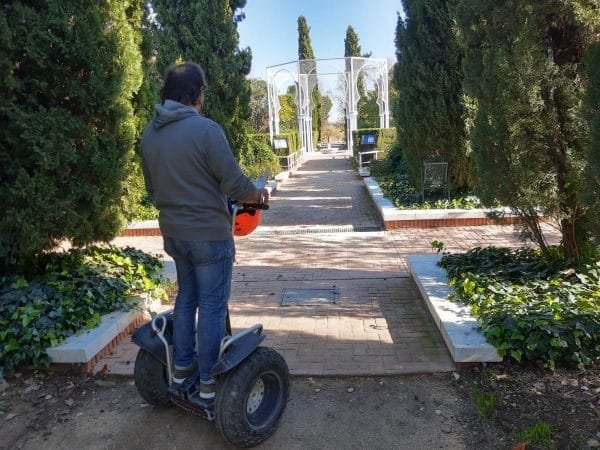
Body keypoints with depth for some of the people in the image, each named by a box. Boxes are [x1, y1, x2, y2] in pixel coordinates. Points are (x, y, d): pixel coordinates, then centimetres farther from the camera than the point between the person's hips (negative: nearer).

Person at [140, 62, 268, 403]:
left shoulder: (150, 133, 3)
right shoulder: (205, 129, -19)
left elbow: (152, 187, 13)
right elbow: (236, 184, -18)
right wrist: (260, 195, 2)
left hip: (173, 231, 7)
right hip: (209, 234, -7)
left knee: (187, 296, 22)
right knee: (212, 305, 5)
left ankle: (182, 365, 33)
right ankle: (208, 380, 16)